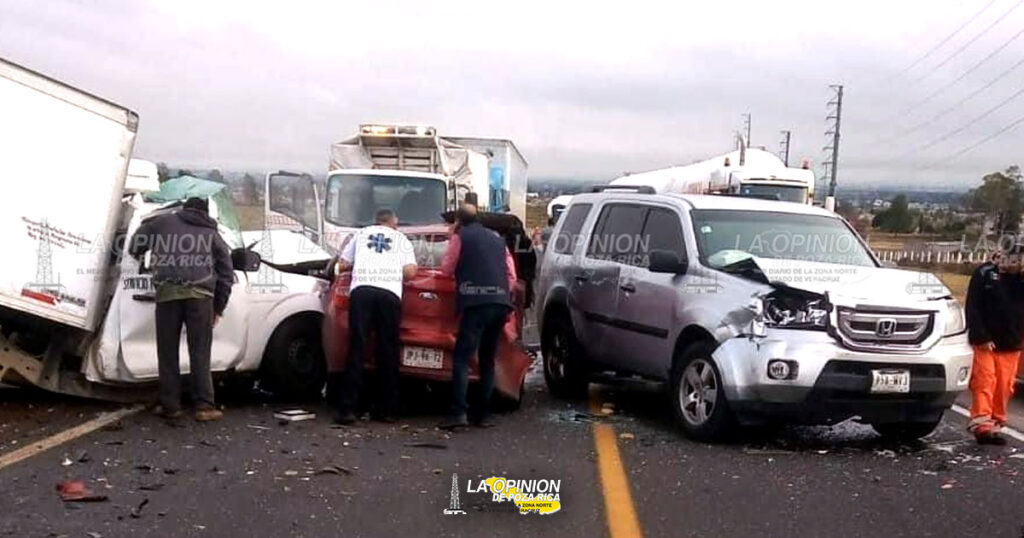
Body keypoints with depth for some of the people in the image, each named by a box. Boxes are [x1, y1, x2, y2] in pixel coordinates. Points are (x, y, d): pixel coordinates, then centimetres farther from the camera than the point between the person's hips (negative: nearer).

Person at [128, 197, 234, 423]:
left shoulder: (162, 222, 19)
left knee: (168, 353, 7)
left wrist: (138, 257, 43)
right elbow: (226, 272, 18)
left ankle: (170, 406, 9)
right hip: (199, 295, 0)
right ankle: (204, 406, 0)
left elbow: (135, 247, 21)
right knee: (200, 353, 3)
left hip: (167, 294, 0)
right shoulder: (212, 235, 21)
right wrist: (218, 307, 23)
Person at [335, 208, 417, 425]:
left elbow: (343, 264, 26)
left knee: (357, 349, -3)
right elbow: (410, 271, 9)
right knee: (387, 352, 6)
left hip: (361, 289, 0)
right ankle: (386, 410, 7)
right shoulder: (402, 239, 23)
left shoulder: (361, 234, 26)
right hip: (390, 293, 0)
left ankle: (347, 409, -9)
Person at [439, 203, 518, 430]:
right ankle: (484, 414, 12)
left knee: (462, 358, -8)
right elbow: (511, 275, 19)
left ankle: (458, 412, -20)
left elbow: (447, 269, 12)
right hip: (500, 302, 6)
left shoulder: (460, 237, 7)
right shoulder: (497, 239, 24)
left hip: (476, 302, -6)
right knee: (487, 360, 14)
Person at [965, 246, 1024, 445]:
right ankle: (981, 425, -10)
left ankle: (995, 426, 12)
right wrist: (981, 337, -13)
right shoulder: (985, 273, -3)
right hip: (985, 343, -3)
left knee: (1004, 387, 4)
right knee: (984, 383, -9)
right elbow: (973, 307, -7)